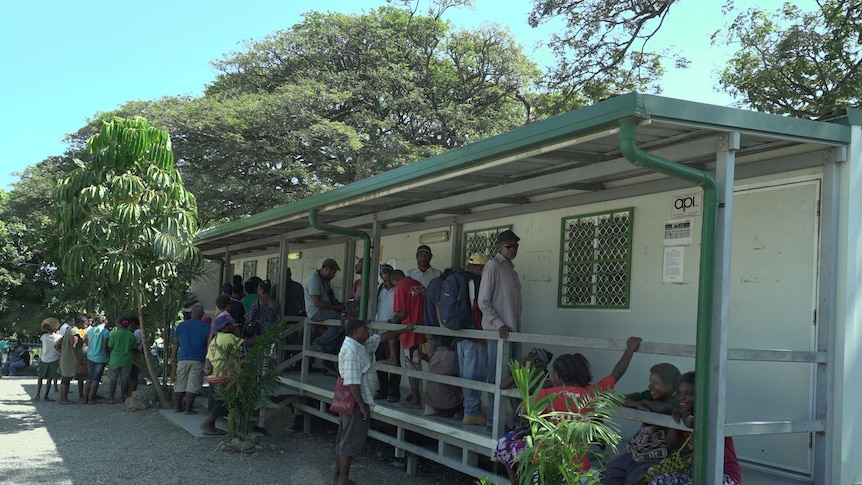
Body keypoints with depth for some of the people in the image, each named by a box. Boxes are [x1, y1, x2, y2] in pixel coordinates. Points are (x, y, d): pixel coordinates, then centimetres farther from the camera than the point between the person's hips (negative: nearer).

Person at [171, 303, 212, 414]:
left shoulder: (181, 326, 8)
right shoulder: (206, 327, -1)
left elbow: (176, 344, 13)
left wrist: (173, 357, 24)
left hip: (183, 359, 3)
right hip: (198, 361, -3)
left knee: (180, 384, 12)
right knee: (193, 385, -2)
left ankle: (177, 406, 14)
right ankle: (188, 408, -4)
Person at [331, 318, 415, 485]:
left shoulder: (361, 345, 9)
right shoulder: (352, 350, -22)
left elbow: (382, 337, 21)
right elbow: (352, 383, -26)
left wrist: (405, 330, 26)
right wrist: (362, 407, -23)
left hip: (352, 401, 10)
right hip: (355, 401, -10)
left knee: (344, 439, 16)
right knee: (351, 441, -3)